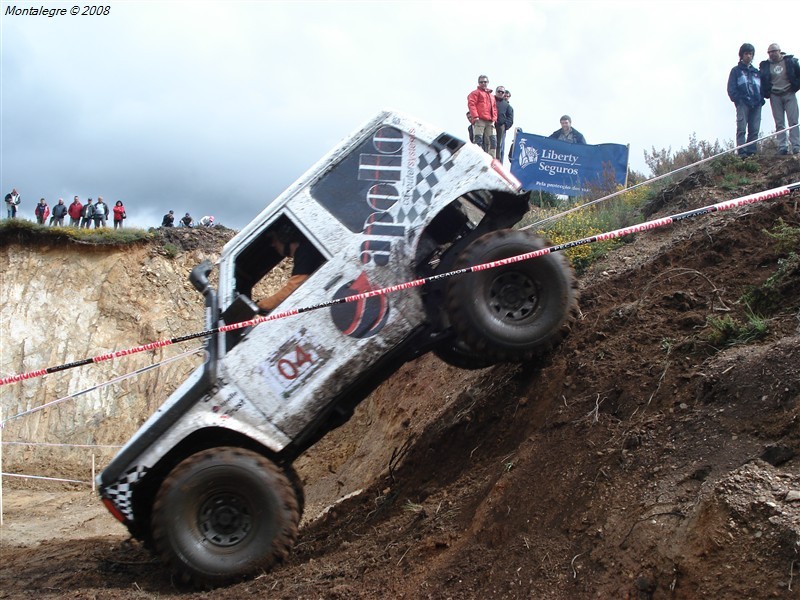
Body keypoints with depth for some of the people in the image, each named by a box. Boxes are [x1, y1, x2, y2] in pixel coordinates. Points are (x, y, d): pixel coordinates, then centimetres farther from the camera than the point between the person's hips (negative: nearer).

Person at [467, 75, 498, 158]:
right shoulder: (475, 93, 8)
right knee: (478, 140, -11)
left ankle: (492, 159, 3)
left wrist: (494, 118, 9)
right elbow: (471, 104, -5)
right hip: (479, 120, -6)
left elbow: (494, 108, 26)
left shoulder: (491, 96, 27)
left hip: (490, 121, 6)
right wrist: (475, 116, -16)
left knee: (493, 140, 0)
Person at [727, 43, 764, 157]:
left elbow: (763, 87, 22)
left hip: (756, 104, 4)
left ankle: (752, 151, -3)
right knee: (741, 129, -14)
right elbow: (731, 89, 3)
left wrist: (761, 100, 5)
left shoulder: (757, 72, 25)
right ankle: (742, 152, -20)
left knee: (754, 130, -2)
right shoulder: (736, 70, 12)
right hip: (742, 103, -4)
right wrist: (737, 99, -10)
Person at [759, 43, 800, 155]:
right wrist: (766, 93, 1)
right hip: (775, 96, 2)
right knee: (779, 123, -1)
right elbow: (761, 80, 11)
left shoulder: (790, 61, 3)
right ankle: (782, 147, -2)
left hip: (789, 94, -1)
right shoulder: (765, 65, 5)